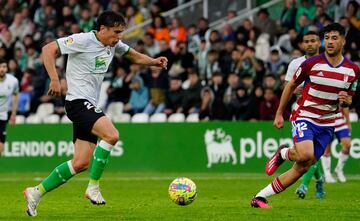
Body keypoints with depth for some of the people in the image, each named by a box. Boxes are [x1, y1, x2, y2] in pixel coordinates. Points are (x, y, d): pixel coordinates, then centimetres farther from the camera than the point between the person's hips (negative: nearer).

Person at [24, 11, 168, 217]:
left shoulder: (114, 44, 10)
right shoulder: (83, 40, -14)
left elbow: (135, 55, 23)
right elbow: (48, 49, -14)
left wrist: (154, 61, 4)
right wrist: (55, 80, -22)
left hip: (90, 106, 9)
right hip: (78, 102, -9)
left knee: (81, 163, 5)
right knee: (111, 135, -28)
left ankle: (36, 192, 16)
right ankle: (93, 187, -16)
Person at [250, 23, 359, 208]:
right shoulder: (311, 63, -10)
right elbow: (291, 86, 4)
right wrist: (279, 114, 6)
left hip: (326, 124, 4)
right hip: (304, 116, -4)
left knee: (301, 168, -1)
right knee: (305, 154, -31)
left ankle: (260, 198, 9)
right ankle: (283, 153, 5)